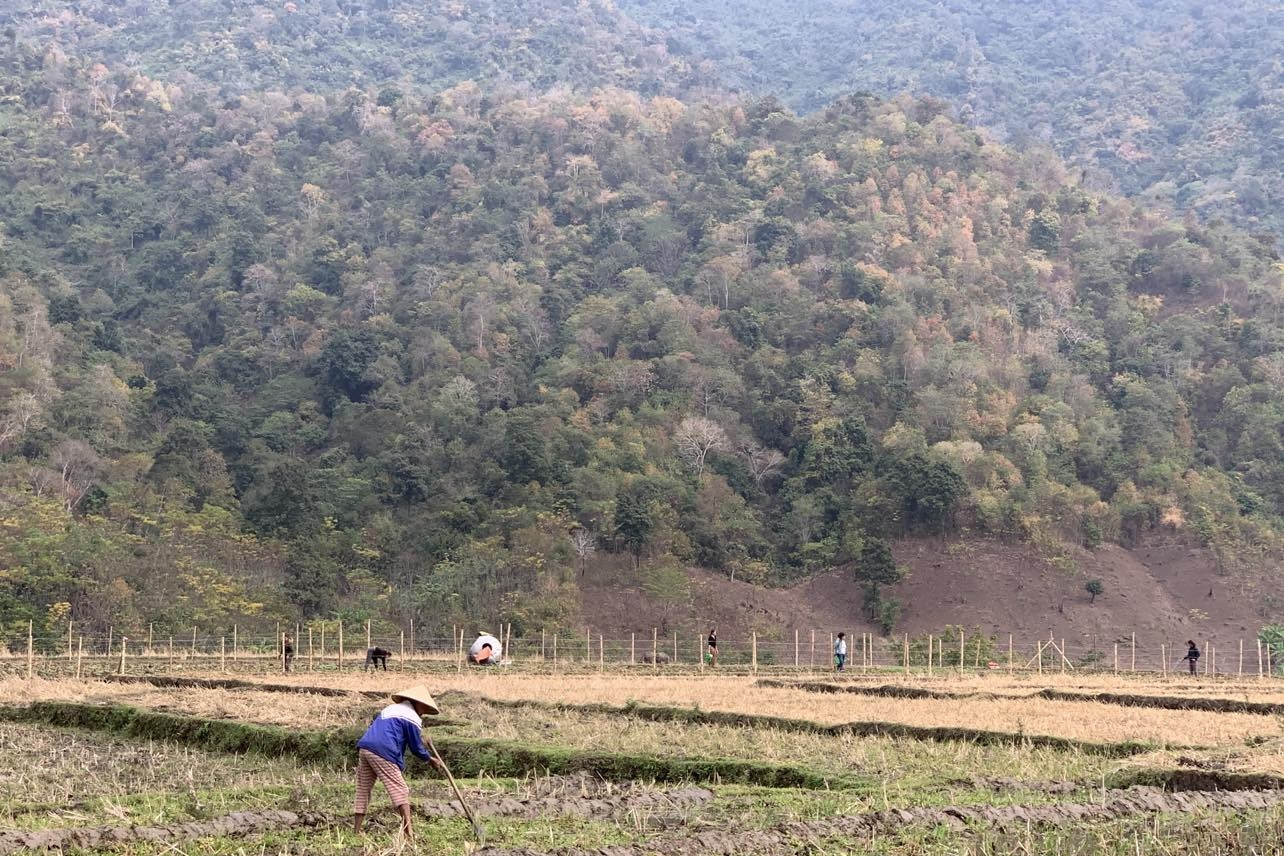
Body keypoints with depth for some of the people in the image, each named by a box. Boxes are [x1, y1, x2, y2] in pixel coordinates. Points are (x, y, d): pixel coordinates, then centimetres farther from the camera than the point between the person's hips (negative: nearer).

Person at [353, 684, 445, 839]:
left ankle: (356, 831, 10)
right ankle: (408, 832, -16)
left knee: (363, 791, 12)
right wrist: (430, 759, 22)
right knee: (401, 790, -5)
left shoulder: (389, 709, 28)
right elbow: (416, 747, 4)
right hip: (383, 751, -8)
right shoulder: (411, 717, 2)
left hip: (364, 747, 8)